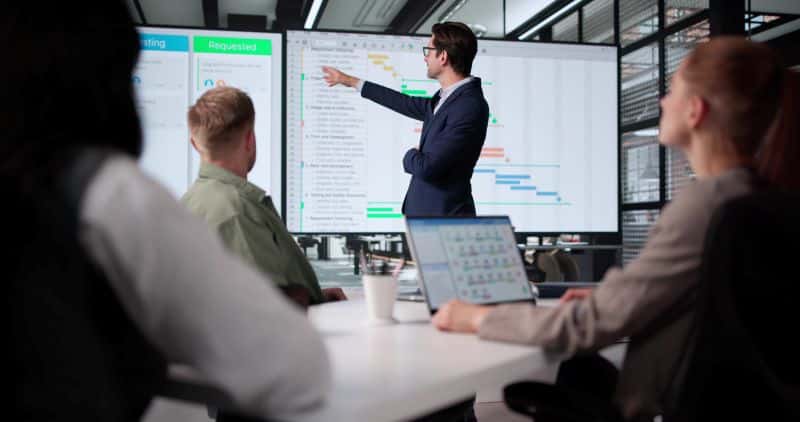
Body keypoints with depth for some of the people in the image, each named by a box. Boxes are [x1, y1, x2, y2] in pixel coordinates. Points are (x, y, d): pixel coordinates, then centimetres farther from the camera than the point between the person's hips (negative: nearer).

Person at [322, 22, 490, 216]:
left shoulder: (470, 107, -21)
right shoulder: (446, 97, 8)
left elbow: (427, 168, -26)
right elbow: (409, 104, 25)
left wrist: (411, 155, -2)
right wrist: (351, 81, 33)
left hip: (445, 217, -8)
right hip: (424, 212, 8)